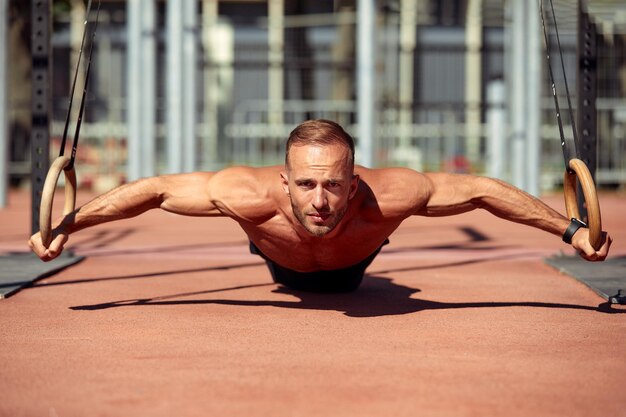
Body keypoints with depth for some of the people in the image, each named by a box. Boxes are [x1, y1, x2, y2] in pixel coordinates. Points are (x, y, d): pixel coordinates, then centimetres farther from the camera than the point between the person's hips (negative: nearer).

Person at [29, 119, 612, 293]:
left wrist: (571, 230, -27)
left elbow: (482, 189, -34)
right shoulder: (251, 195, -51)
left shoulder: (389, 197, -50)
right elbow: (154, 189, -37)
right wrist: (66, 225, -34)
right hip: (286, 271, 0)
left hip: (349, 269, 0)